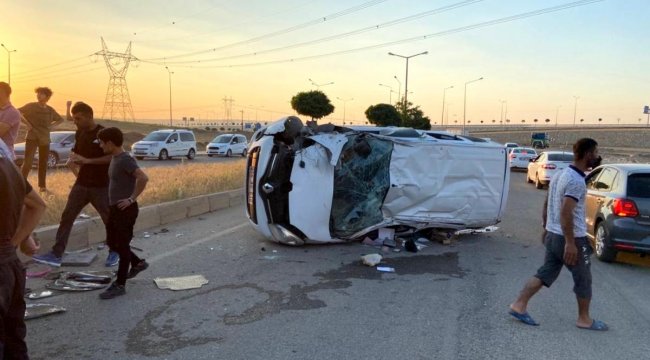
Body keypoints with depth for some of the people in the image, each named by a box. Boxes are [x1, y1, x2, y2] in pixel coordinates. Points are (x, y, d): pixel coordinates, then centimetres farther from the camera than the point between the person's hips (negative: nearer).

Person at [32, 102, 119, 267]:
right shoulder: (79, 133, 8)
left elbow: (112, 157, -19)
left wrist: (87, 160, -23)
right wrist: (73, 161, 4)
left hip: (101, 186, -6)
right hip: (81, 184, 6)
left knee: (110, 219, 6)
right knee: (67, 217, 1)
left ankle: (114, 252, 24)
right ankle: (56, 254, 5)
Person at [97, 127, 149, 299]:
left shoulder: (125, 160, -19)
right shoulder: (115, 158, 10)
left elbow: (143, 178, -31)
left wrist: (131, 199, -25)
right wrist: (112, 204, 17)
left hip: (126, 209, -10)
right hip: (115, 208, 10)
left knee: (122, 245, -2)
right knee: (111, 242, 18)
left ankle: (119, 285, 8)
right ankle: (138, 263, 34)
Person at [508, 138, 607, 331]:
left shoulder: (560, 174, 9)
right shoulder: (576, 181, -21)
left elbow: (547, 205, 15)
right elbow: (566, 213, -27)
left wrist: (546, 228, 23)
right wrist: (570, 243, -25)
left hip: (553, 235, 9)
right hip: (571, 238, -9)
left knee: (546, 273, 13)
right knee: (583, 280, 9)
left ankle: (519, 305, 10)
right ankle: (584, 319, 23)